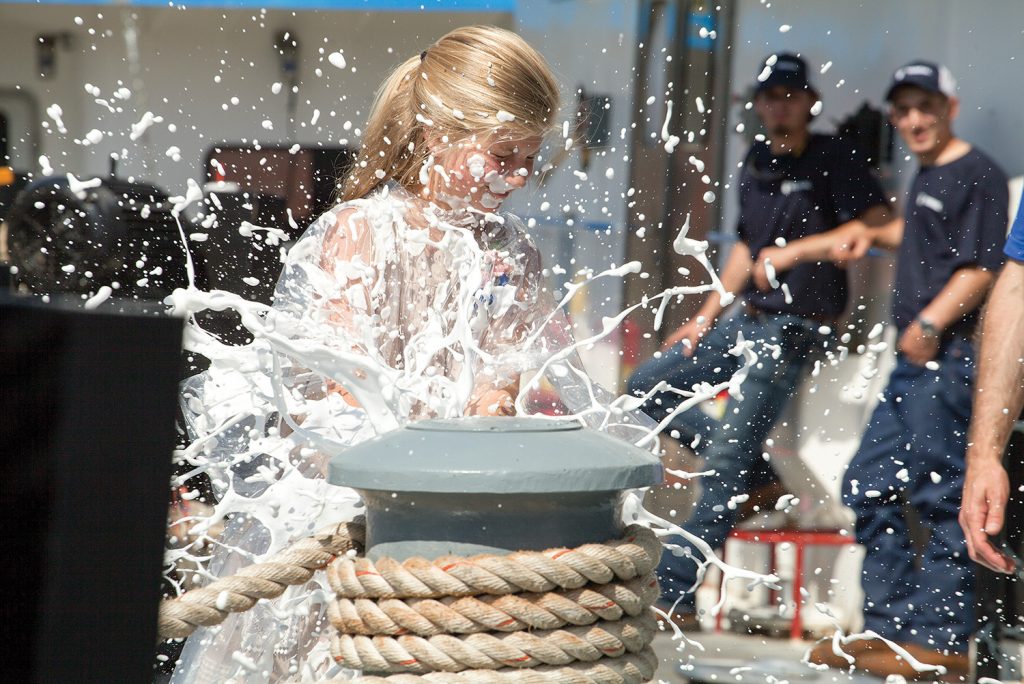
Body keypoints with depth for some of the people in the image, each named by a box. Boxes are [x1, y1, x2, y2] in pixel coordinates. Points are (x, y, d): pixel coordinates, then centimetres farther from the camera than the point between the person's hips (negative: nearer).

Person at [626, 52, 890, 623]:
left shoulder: (834, 159, -8)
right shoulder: (757, 163, 15)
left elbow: (876, 224, -19)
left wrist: (798, 251, -19)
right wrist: (706, 318, 21)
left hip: (794, 325, -9)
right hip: (748, 318, 9)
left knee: (726, 463, -10)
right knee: (648, 387, 8)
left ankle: (676, 594, -7)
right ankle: (755, 472, 8)